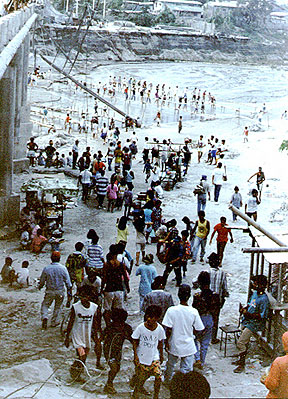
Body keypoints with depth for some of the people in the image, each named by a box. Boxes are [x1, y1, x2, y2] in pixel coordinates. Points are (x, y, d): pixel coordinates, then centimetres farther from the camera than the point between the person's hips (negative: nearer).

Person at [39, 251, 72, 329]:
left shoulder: (46, 268, -10)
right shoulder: (63, 268, -10)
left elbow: (42, 281, 1)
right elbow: (68, 282, -6)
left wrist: (40, 287, 23)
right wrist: (69, 293, 3)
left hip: (50, 291, 0)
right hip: (60, 291, 0)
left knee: (45, 305, 15)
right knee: (58, 307, 18)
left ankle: (44, 317, -8)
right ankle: (54, 322, 25)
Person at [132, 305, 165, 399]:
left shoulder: (159, 329, -9)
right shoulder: (141, 327, -14)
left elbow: (160, 343, 6)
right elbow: (135, 342, -4)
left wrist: (161, 355, 13)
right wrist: (135, 356, -9)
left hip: (154, 357, 1)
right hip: (142, 357, -1)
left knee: (158, 376, -14)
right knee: (141, 378, 5)